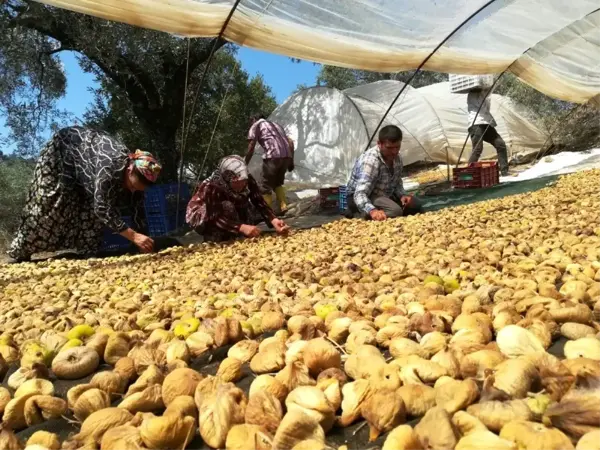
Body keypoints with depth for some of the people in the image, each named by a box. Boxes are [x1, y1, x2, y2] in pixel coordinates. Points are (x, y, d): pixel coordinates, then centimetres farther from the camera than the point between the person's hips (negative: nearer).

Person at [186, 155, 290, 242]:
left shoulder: (248, 181, -21)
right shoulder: (212, 187, -35)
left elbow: (260, 203, -22)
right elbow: (215, 217, -39)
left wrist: (274, 220, -39)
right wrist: (241, 228, -50)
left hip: (231, 215, 6)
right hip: (202, 218, -6)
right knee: (227, 206, -34)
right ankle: (213, 239, -18)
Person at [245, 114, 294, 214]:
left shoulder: (255, 125, 15)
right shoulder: (276, 124, 33)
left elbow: (250, 149, 5)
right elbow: (290, 142, 25)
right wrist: (291, 161, 25)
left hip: (273, 156, -6)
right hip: (287, 156, 6)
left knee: (265, 186, 6)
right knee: (278, 183, 24)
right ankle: (283, 206, 12)